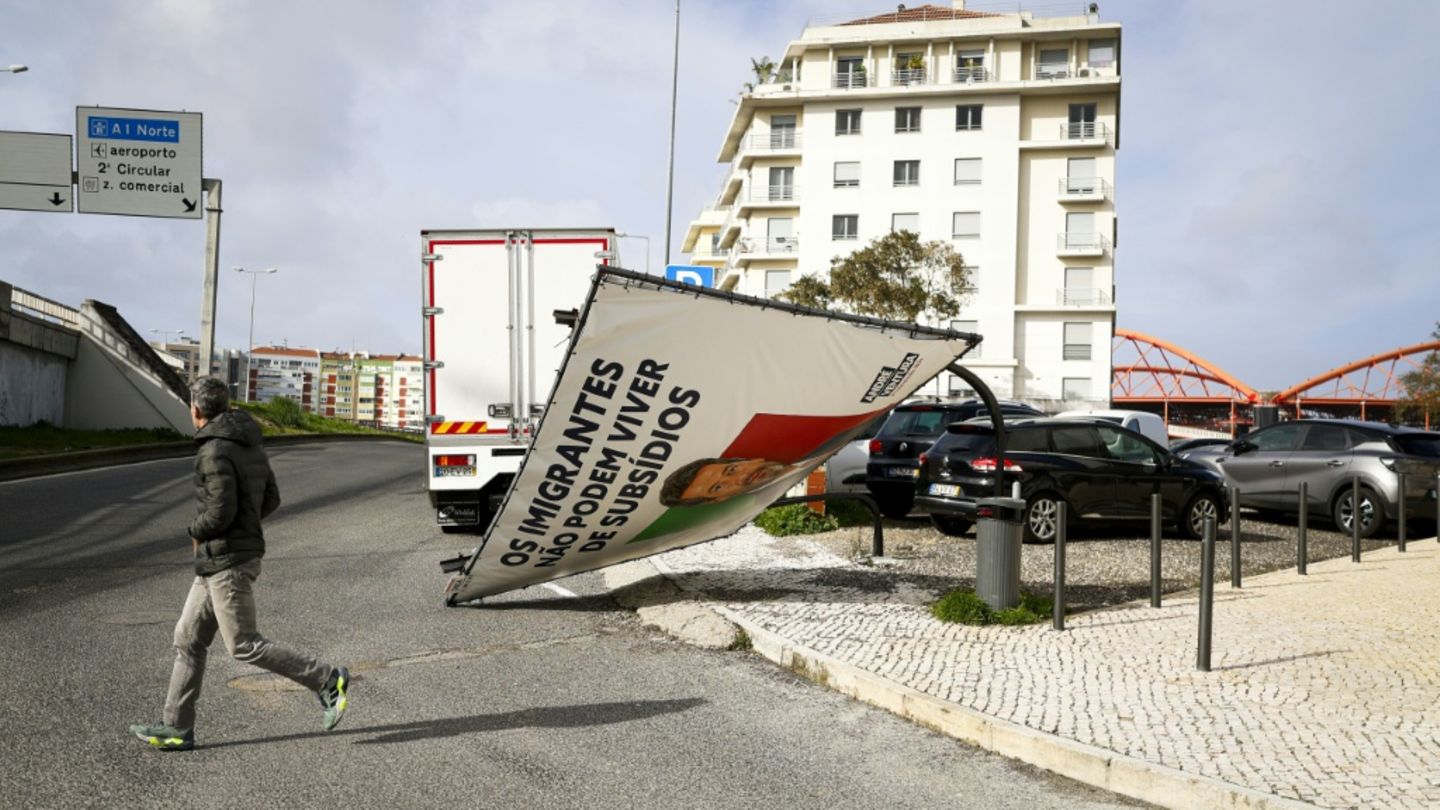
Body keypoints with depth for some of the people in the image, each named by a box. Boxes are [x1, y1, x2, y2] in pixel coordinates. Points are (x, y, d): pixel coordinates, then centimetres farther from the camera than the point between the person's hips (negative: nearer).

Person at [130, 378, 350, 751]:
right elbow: (271, 499, 15)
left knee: (243, 644, -3)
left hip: (226, 561, -10)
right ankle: (177, 727, 19)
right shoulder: (251, 445, 10)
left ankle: (327, 680, 0)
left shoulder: (214, 452, -18)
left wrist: (196, 532, -4)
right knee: (188, 639, 13)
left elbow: (220, 512, -24)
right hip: (214, 563, 10)